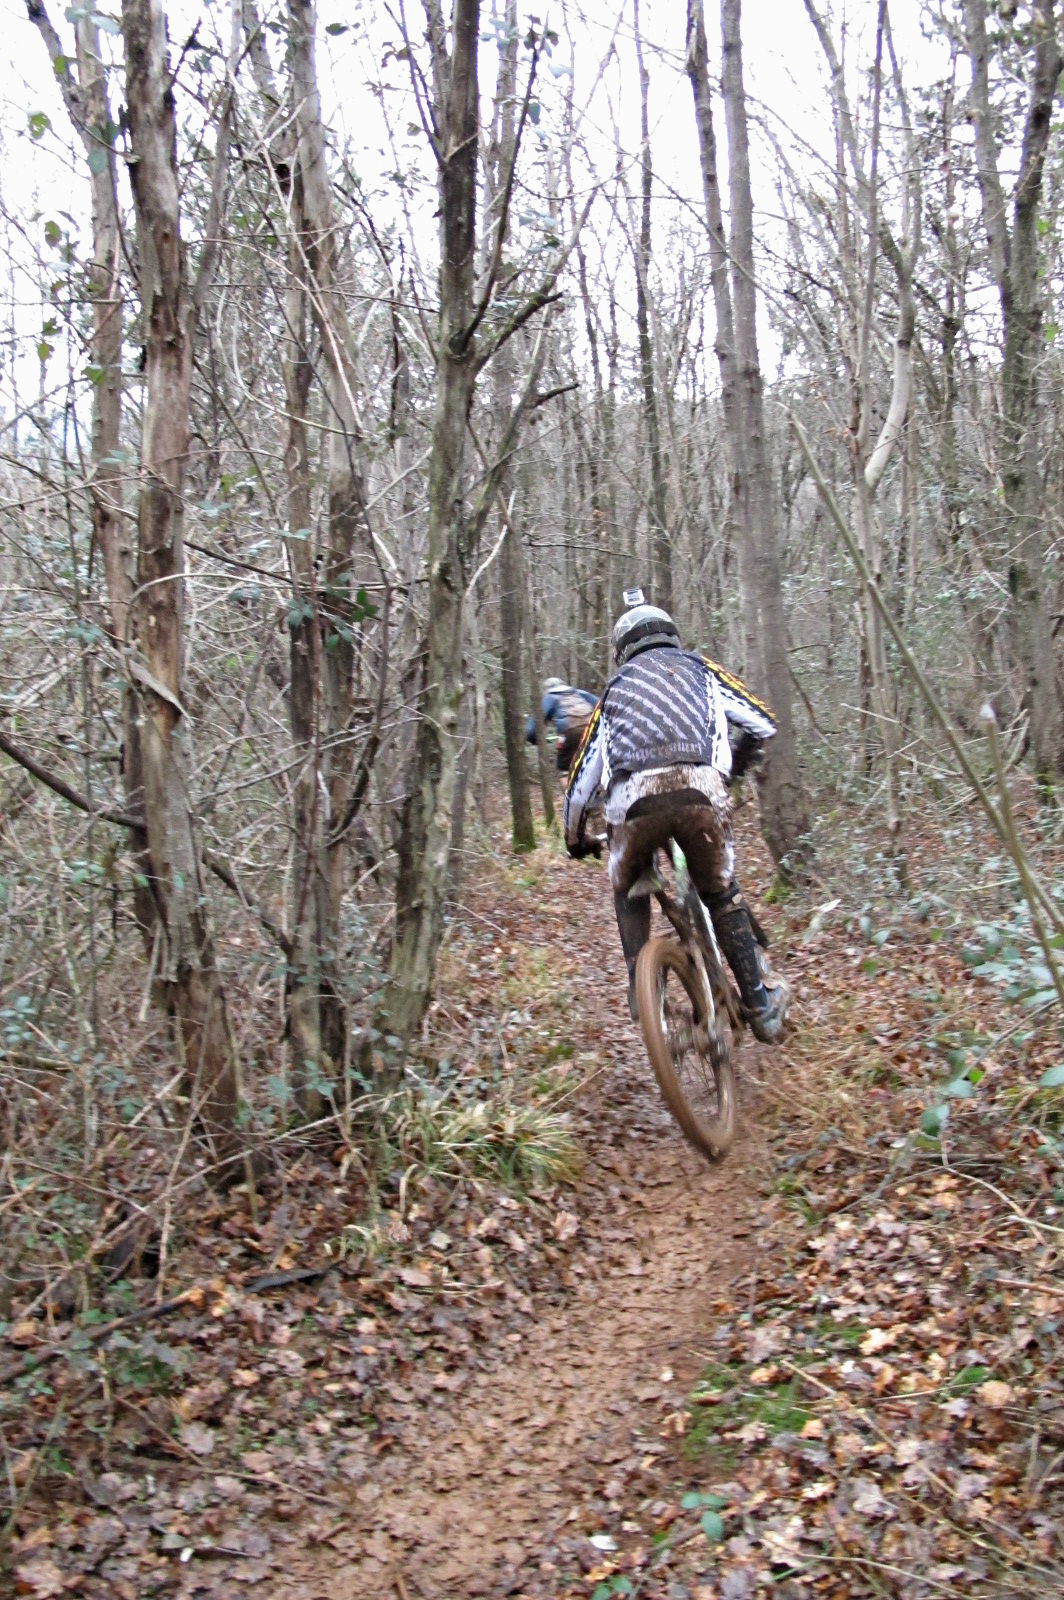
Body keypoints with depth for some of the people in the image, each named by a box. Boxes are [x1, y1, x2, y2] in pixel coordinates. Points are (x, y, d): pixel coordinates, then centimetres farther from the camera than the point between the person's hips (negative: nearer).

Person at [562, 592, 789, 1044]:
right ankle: (760, 1006, 23)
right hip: (701, 790, 0)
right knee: (721, 895, 22)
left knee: (628, 893, 29)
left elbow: (581, 779, 33)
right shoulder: (699, 668, 31)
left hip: (634, 799, 0)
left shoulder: (616, 688, 32)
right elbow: (763, 725, 27)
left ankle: (641, 990, 19)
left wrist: (575, 839, 47)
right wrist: (737, 764, 47)